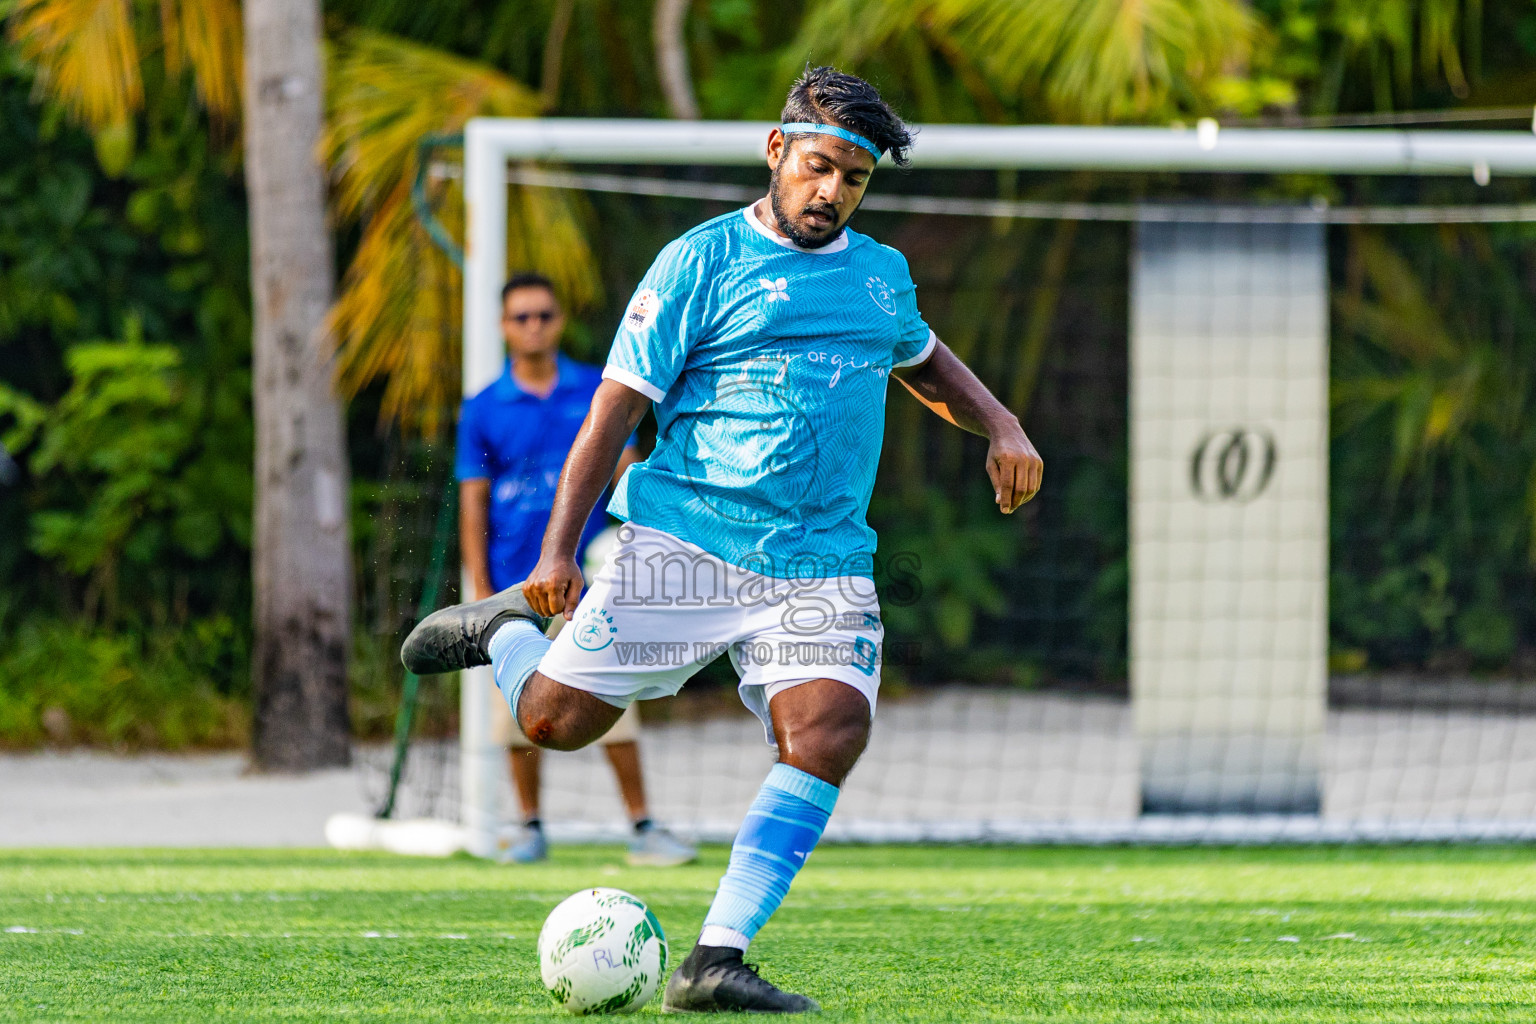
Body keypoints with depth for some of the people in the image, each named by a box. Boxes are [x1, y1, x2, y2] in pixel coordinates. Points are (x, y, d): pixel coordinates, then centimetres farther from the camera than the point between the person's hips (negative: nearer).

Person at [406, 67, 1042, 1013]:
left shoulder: (883, 275, 16)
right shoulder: (701, 262, -1)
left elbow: (923, 359, 39)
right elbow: (617, 406, -3)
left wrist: (1001, 426, 20)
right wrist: (560, 549, -11)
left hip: (824, 568, 4)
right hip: (684, 539, -4)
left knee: (830, 732, -20)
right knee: (555, 718, -8)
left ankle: (716, 960, -19)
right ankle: (508, 628, 29)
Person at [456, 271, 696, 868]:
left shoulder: (596, 392, 6)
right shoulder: (484, 411, 4)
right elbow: (473, 503, 4)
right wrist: (481, 589, -3)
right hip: (518, 586, 0)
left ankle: (642, 829, -2)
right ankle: (530, 829, 15)